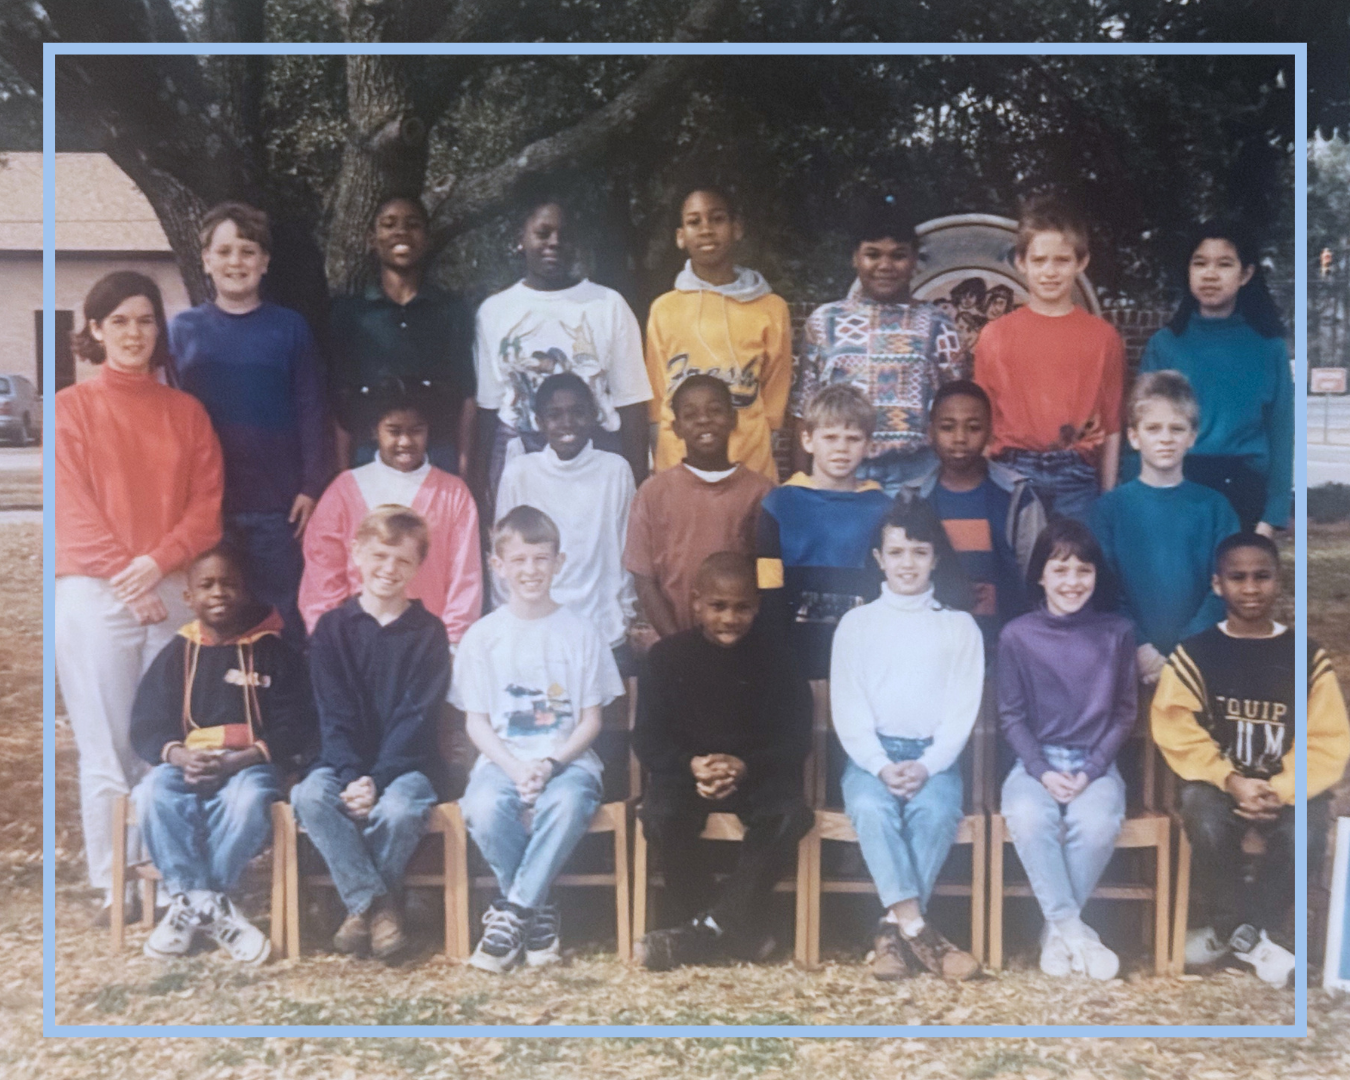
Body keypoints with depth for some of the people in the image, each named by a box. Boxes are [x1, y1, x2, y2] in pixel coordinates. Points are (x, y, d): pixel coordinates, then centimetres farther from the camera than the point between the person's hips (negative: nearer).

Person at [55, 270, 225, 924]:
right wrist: (125, 577, -9)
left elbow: (209, 504, 6)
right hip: (94, 595, -2)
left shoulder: (186, 411, 14)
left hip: (175, 593, 2)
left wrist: (157, 561, -9)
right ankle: (112, 889, 3)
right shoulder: (71, 408, 5)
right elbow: (71, 508, -2)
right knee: (108, 750, -3)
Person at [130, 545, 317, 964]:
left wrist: (238, 761, -17)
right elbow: (146, 725, 7)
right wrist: (179, 756, -16)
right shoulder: (177, 653, 13)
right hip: (188, 765, 2)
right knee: (154, 792, -30)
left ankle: (192, 902, -21)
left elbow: (297, 728, -3)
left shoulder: (274, 650, 5)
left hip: (253, 765, -2)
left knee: (249, 798, -36)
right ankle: (212, 907, -27)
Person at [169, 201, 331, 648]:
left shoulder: (289, 328, 2)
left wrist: (311, 487, -5)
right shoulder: (184, 328, 5)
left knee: (280, 616, 4)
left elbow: (311, 412, 1)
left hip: (275, 505, -1)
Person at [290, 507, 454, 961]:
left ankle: (361, 902, -4)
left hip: (406, 763, -1)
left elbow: (418, 719, -6)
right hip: (345, 762, 2)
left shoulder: (428, 632, 2)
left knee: (398, 808, -33)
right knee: (310, 795, -30)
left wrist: (377, 780, -18)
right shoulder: (331, 627, 6)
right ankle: (376, 903, -16)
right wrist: (352, 777, -18)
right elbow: (334, 717, -2)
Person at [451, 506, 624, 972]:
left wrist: (550, 764, -13)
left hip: (566, 759, 0)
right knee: (484, 807, -33)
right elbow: (476, 722, 3)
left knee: (567, 803, -35)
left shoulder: (580, 633, 5)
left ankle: (512, 912, -18)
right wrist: (516, 769, -14)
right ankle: (537, 911, -11)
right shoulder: (482, 636, 5)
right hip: (502, 759, 1)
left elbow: (590, 720, 4)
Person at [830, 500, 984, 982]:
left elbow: (962, 711, 2)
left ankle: (895, 927, -25)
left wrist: (927, 766, -14)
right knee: (871, 808, -32)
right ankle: (916, 928, -32)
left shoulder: (960, 626, 8)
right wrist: (881, 766, -14)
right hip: (870, 753, 0)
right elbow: (848, 710, 1)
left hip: (934, 754, 0)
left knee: (936, 811, -32)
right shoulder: (856, 623, 7)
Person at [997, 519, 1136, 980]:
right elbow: (1011, 715, 1)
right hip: (1035, 760, 0)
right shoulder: (1016, 636, -4)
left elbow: (1125, 712, 3)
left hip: (1096, 761, 0)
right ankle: (1073, 930, -21)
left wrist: (1091, 771, -9)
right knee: (1027, 820, -33)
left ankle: (1056, 927, -12)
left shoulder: (1117, 632, -1)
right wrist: (1042, 772, -13)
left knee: (1096, 826, -31)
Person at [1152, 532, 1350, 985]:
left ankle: (1232, 930, -7)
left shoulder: (1307, 656, 0)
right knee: (1208, 826, -33)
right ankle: (1249, 935, -7)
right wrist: (1230, 780, -21)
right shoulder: (1194, 653, -2)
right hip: (1217, 779, 0)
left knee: (1305, 837, -31)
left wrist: (1281, 789, -20)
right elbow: (1177, 733, -8)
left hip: (1288, 785, 1)